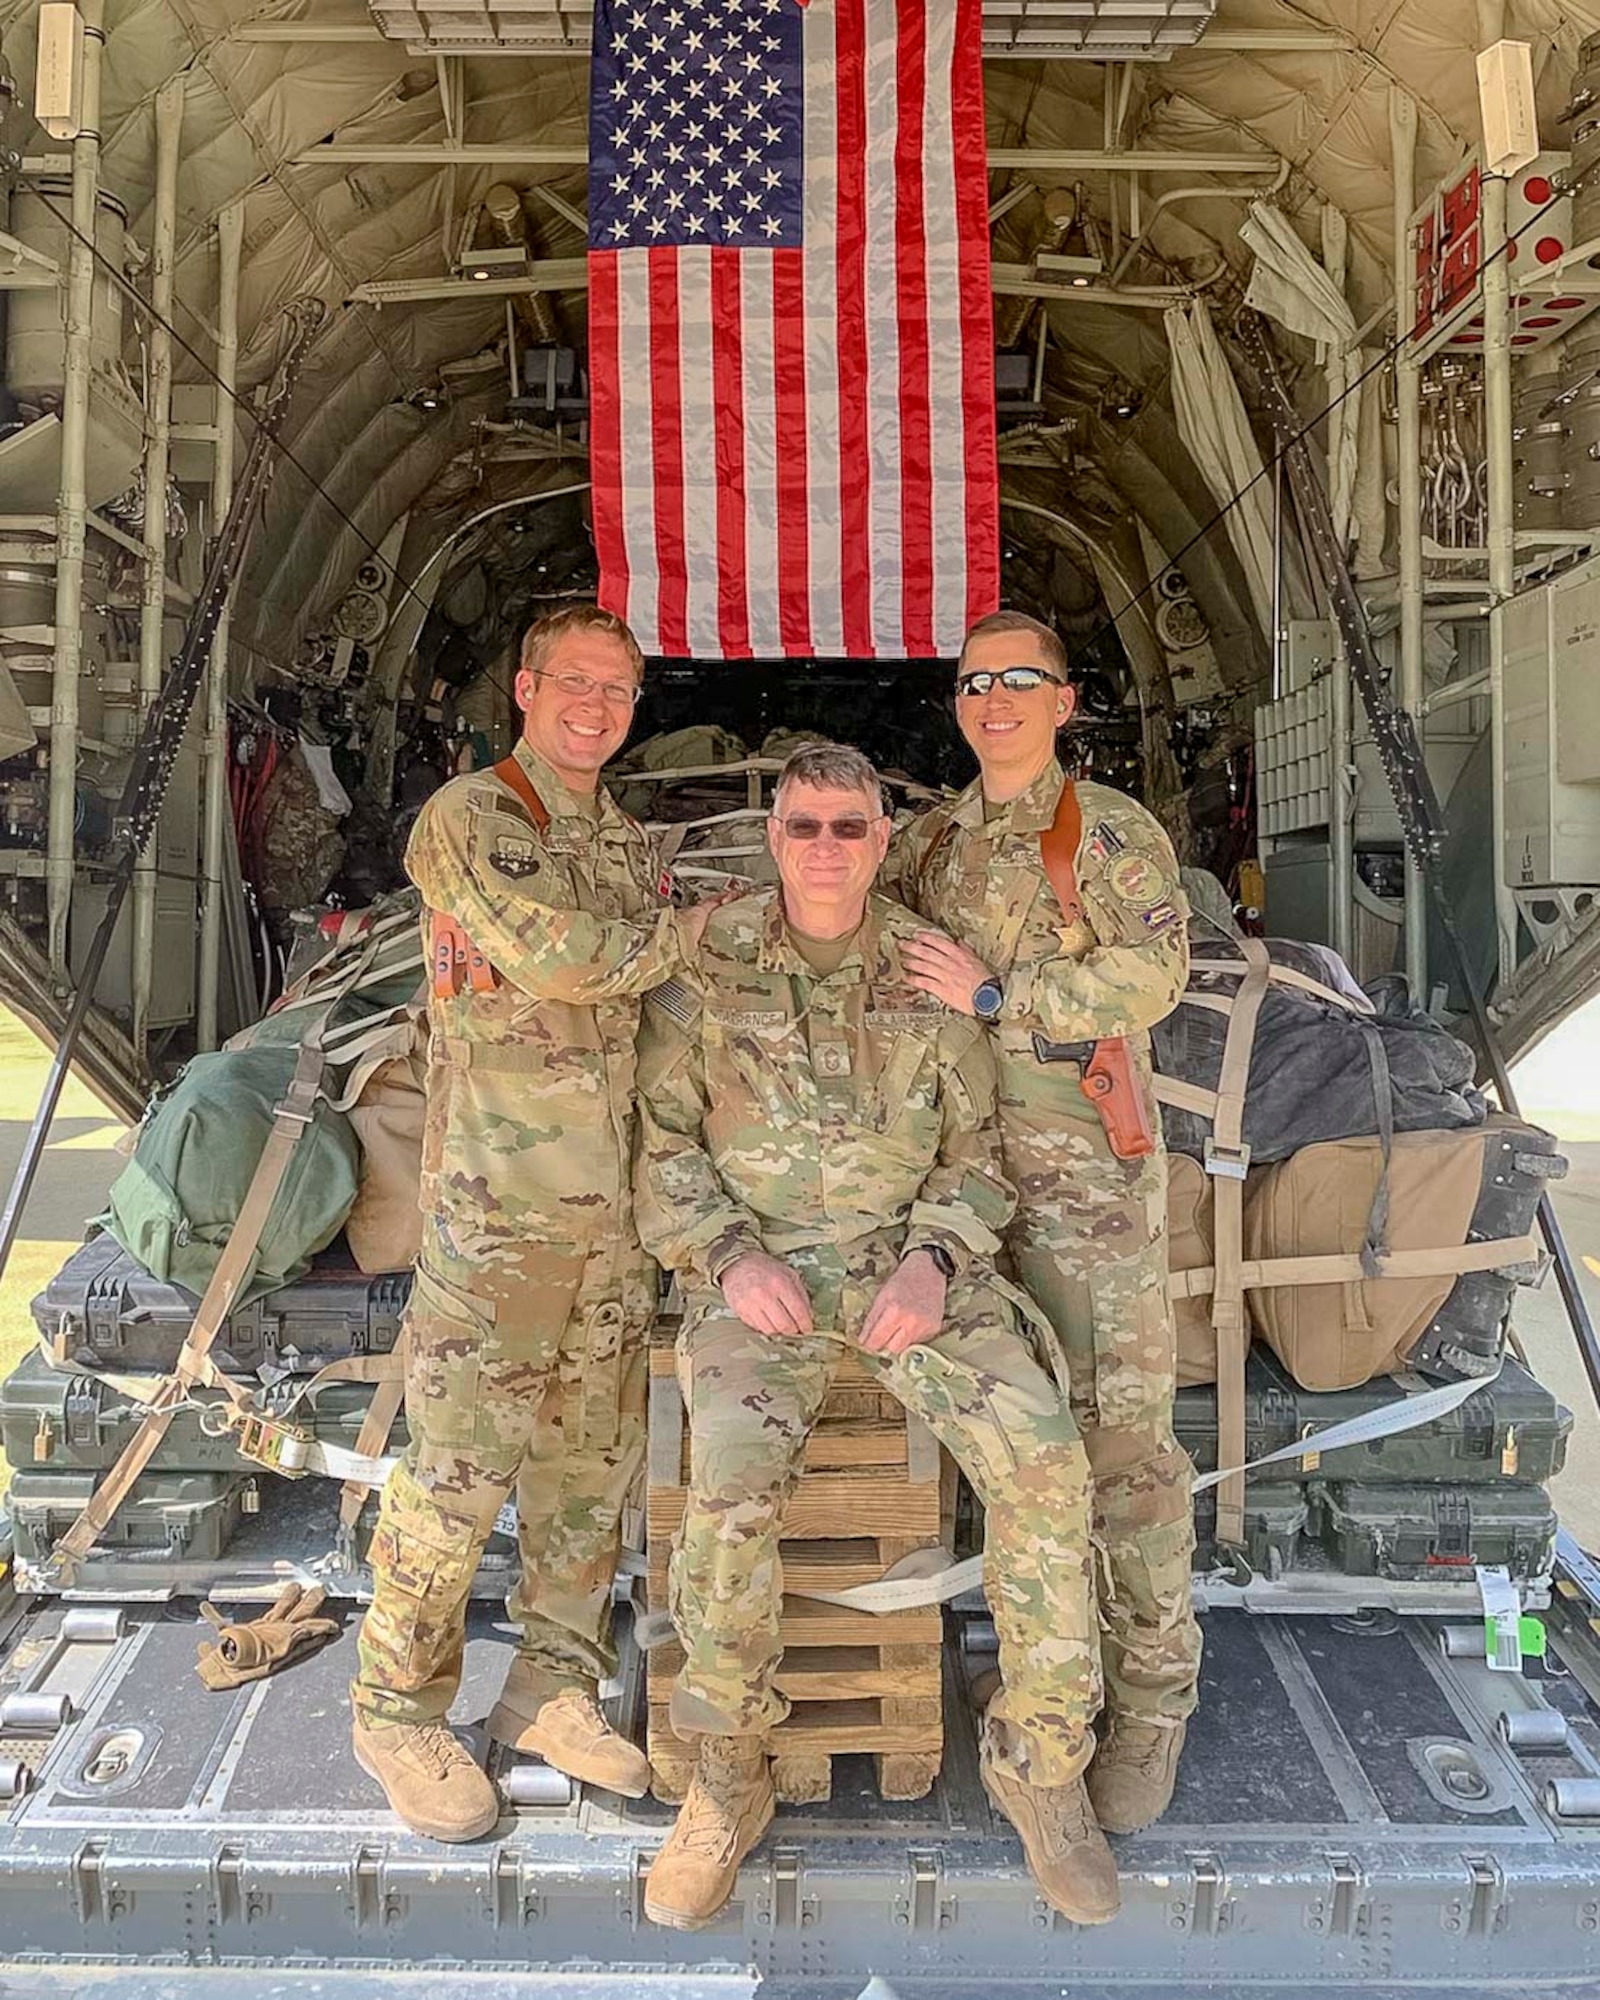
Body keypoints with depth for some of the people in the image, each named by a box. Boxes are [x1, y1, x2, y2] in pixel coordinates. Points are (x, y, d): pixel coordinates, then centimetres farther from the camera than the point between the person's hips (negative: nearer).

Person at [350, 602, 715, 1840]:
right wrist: (691, 928, -6)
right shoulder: (467, 818, -7)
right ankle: (401, 1714, 23)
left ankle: (555, 1689, 31)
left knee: (594, 1458, 13)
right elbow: (553, 956, -22)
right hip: (500, 1204, -7)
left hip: (618, 1201, 7)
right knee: (461, 1469, 1)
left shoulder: (630, 844, 16)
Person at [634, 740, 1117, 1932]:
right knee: (734, 1482, -28)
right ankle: (730, 1781, -1)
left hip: (911, 1260, 2)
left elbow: (974, 1151, 10)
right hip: (760, 1265, -1)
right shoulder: (707, 969, 1)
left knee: (1044, 1458, -21)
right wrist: (730, 1256, -12)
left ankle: (1041, 1758, 2)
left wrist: (934, 1258, -9)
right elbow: (663, 1143, 4)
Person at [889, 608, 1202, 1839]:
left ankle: (1153, 1694, 15)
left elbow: (1153, 972, -14)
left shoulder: (1113, 830, -1)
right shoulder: (927, 844, 15)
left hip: (1089, 1170, -5)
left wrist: (995, 995, -15)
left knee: (1123, 1432, -2)